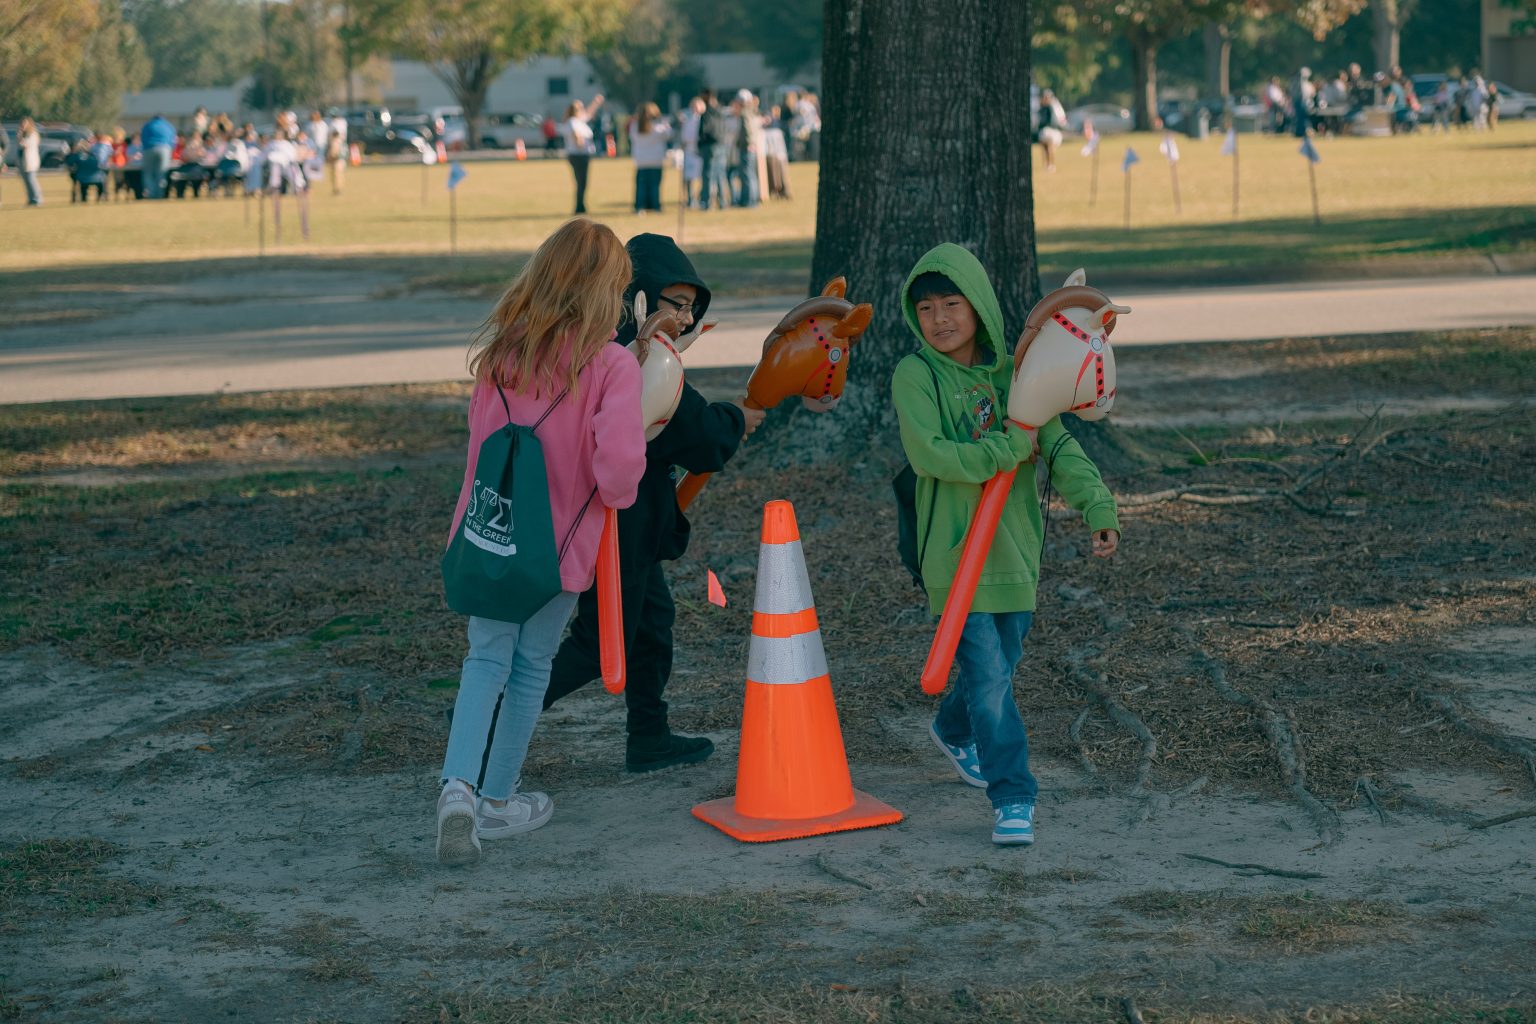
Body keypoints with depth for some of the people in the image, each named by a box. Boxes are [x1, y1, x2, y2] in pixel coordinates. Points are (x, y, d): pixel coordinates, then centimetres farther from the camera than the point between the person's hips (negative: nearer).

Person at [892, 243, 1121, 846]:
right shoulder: (915, 376, -8)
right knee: (988, 674, -9)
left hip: (1014, 548, 5)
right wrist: (1008, 450, -17)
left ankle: (954, 732, 47)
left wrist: (1096, 506, -18)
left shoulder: (1013, 375, 4)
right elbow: (930, 455, -20)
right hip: (954, 552, -5)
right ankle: (1012, 797, -1)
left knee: (999, 664, 19)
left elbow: (1058, 446, -4)